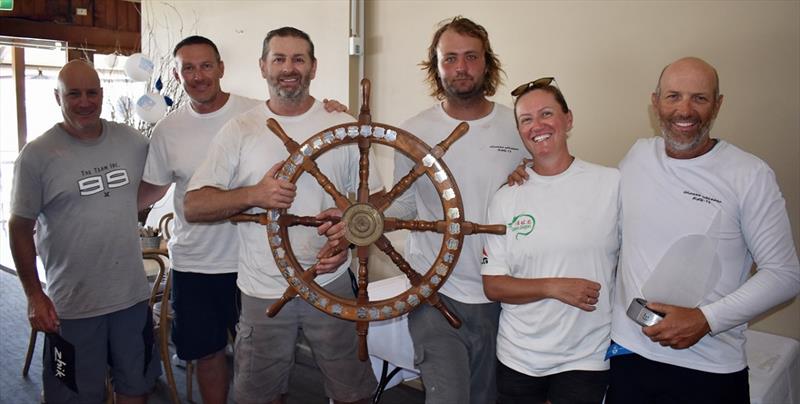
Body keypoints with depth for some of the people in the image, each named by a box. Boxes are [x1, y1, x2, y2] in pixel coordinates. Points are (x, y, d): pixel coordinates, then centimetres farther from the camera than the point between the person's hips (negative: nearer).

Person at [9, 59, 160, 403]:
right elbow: (20, 229, -4)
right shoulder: (37, 155, -8)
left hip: (133, 296, 3)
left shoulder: (134, 142, 1)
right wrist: (34, 296, -5)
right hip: (71, 306, -3)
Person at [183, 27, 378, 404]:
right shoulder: (239, 130, -1)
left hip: (330, 282, 0)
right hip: (262, 291, 0)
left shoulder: (345, 126, 1)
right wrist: (253, 195, -21)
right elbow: (192, 206, -4)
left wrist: (348, 239, -12)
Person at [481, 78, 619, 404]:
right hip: (517, 358, 2)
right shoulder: (506, 199, -1)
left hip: (587, 358, -1)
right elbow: (493, 286, -2)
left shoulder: (612, 184, -5)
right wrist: (554, 287, -16)